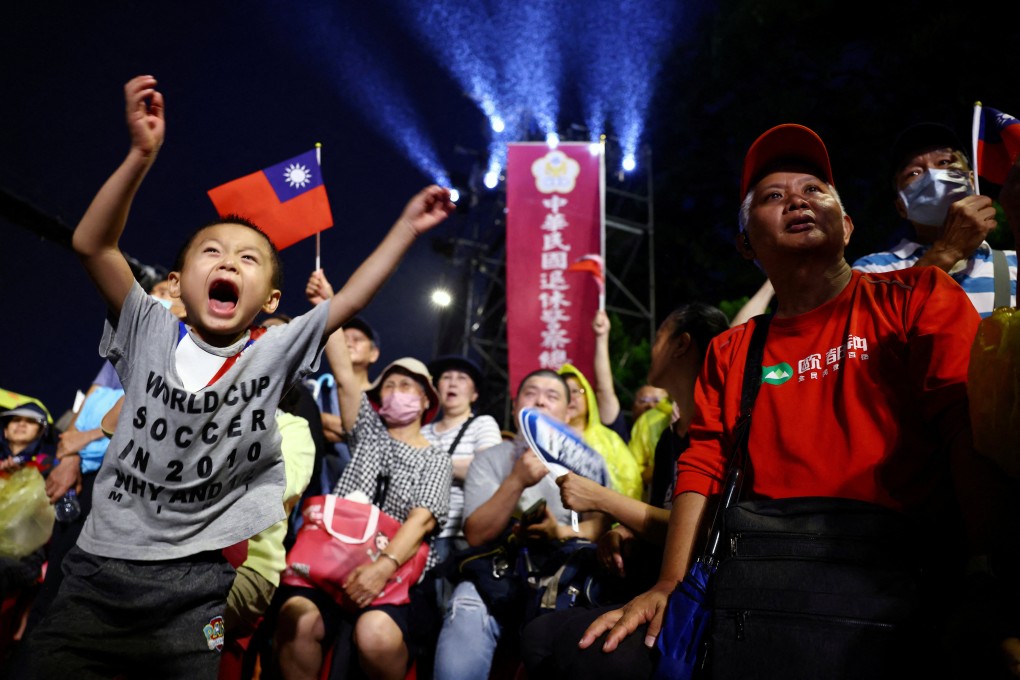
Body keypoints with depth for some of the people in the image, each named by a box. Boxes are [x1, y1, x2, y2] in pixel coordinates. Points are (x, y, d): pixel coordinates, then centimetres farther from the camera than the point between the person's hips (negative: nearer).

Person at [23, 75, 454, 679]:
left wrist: (408, 227, -6)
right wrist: (142, 154, -24)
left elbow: (351, 300, -2)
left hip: (200, 580, 0)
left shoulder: (275, 352, 0)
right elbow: (93, 245, -12)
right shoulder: (151, 331, -2)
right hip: (100, 566, 1)